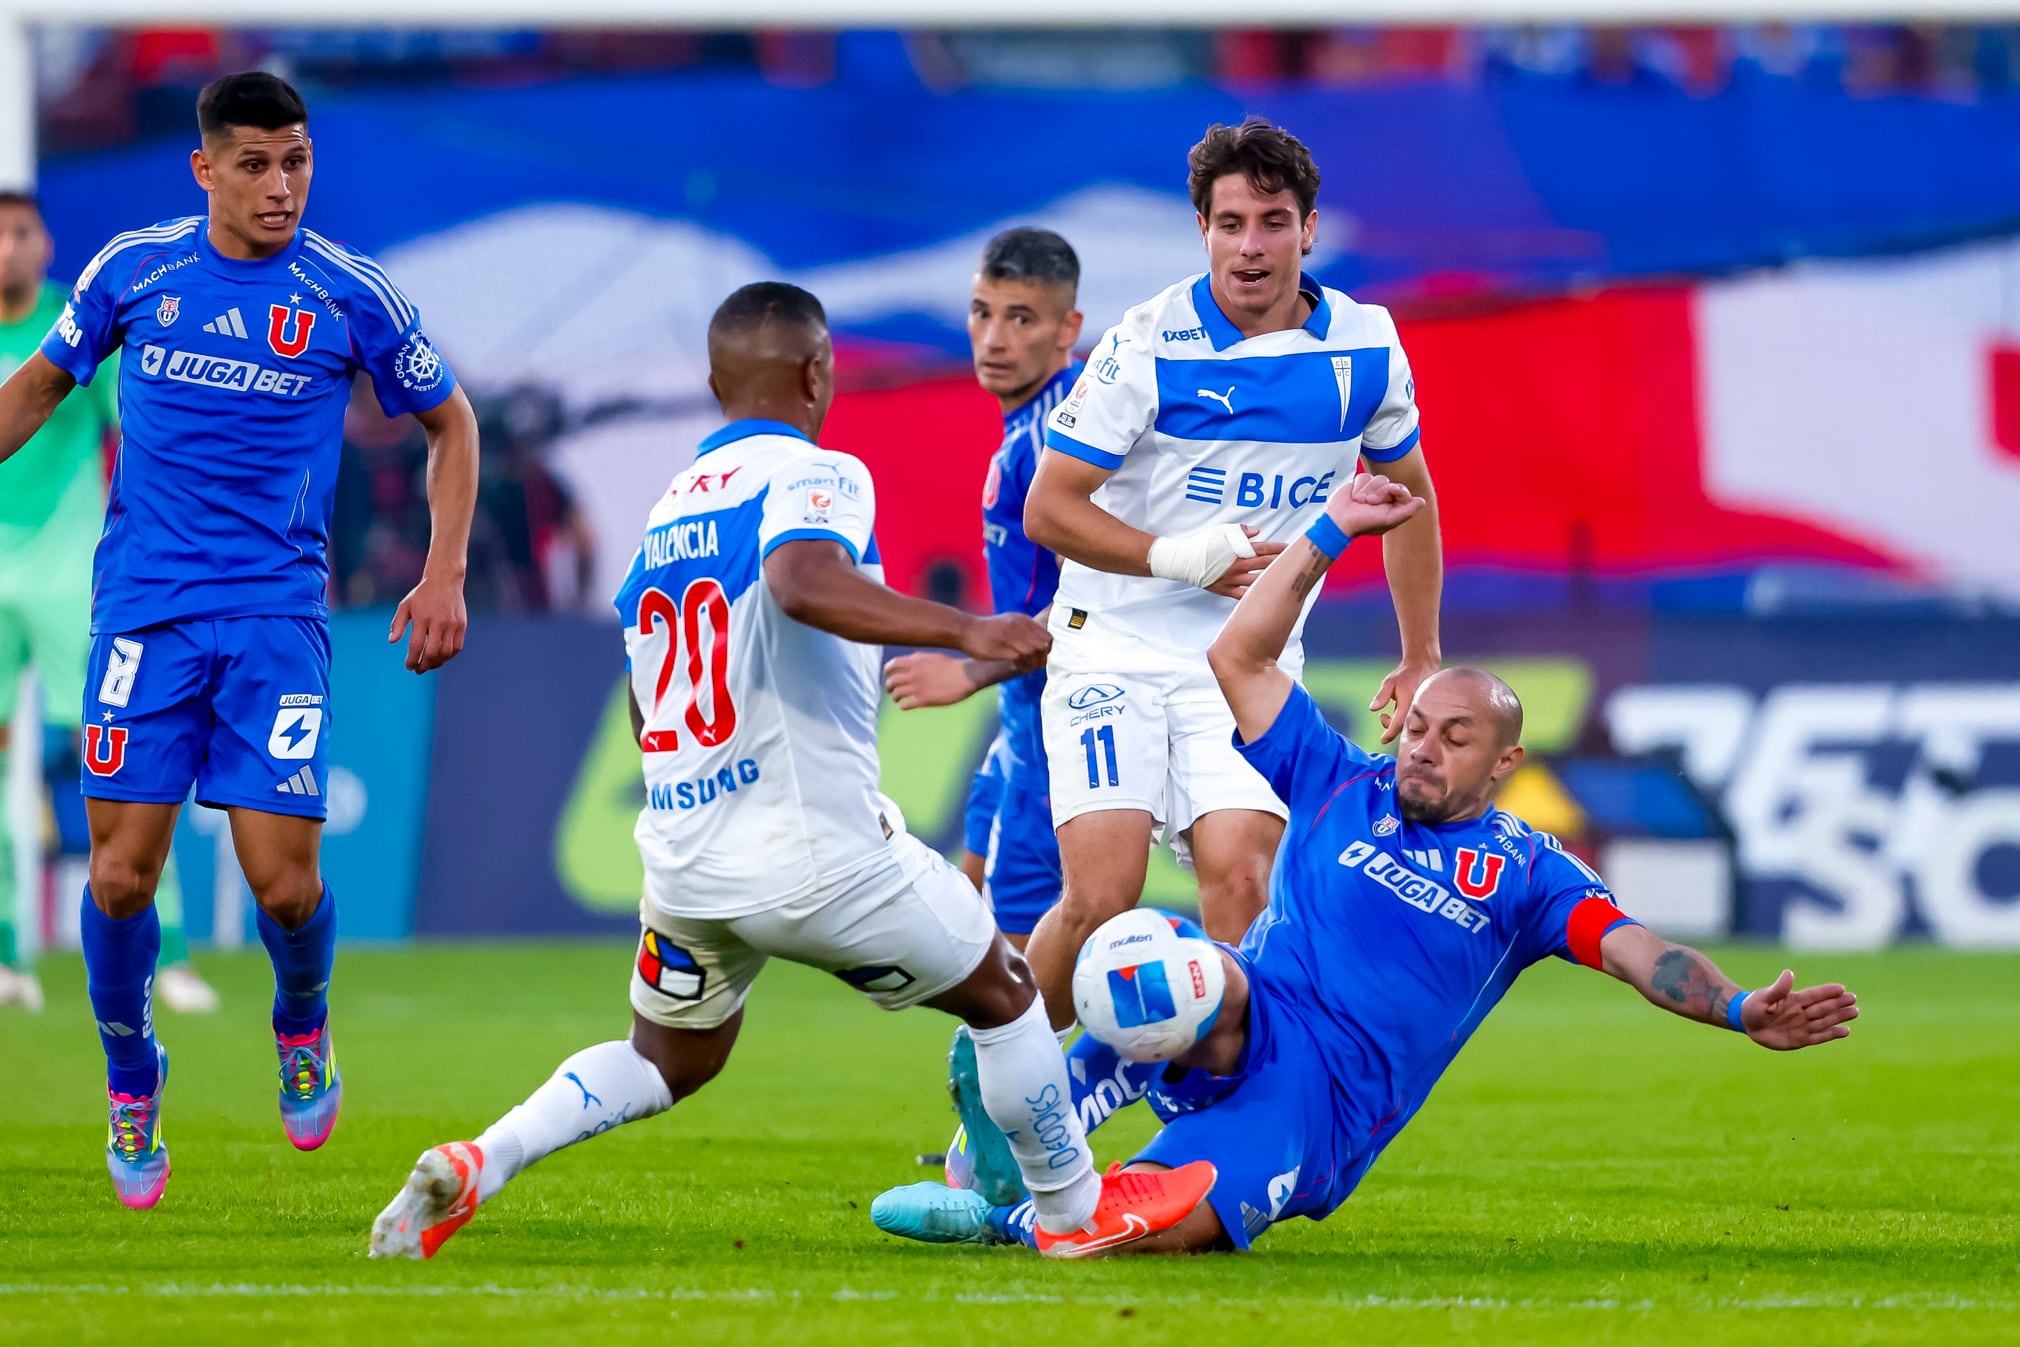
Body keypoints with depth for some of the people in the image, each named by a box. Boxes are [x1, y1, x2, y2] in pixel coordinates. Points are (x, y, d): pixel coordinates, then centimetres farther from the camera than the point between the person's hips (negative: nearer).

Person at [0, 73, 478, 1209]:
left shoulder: (352, 297, -2)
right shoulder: (133, 271, 1)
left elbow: (450, 425, 12)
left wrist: (446, 575, 3)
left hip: (278, 616, -1)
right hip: (146, 605, 1)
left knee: (285, 880, -9)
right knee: (120, 876, -7)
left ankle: (303, 1025, 25)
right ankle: (132, 1083, 18)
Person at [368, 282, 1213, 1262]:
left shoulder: (666, 511, 15)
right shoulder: (814, 476, -8)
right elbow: (804, 580, -33)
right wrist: (965, 631, -34)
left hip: (677, 855, 7)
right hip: (814, 851, -7)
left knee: (668, 1060, 25)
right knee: (1002, 993, 15)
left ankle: (475, 1163, 4)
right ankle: (1072, 1209, 26)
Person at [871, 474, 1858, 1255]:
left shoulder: (1526, 874, 13)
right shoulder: (1340, 788, 18)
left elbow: (1636, 952, -1)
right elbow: (1239, 658, 15)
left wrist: (1739, 1011, -19)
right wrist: (1330, 535, 10)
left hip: (1326, 1100, -1)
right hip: (1243, 1033, 1)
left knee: (1169, 1224, -29)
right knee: (1205, 972, -41)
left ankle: (1006, 1212, -1)